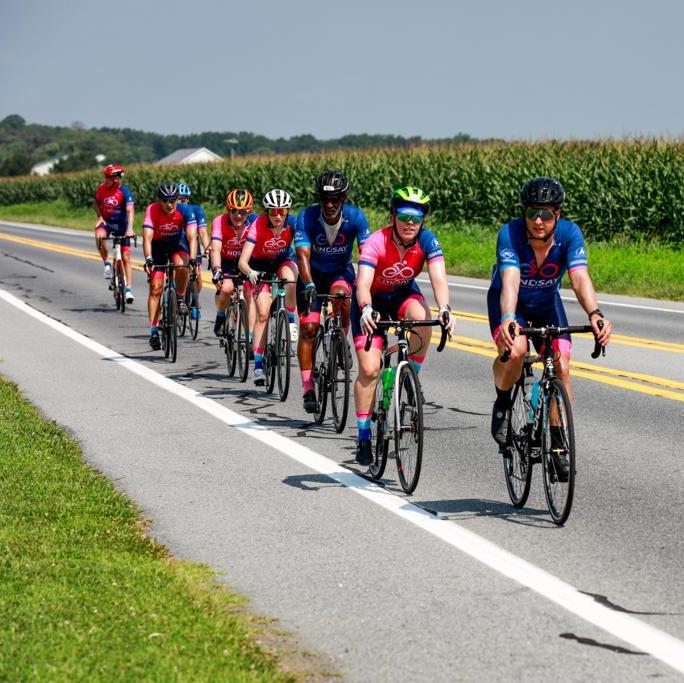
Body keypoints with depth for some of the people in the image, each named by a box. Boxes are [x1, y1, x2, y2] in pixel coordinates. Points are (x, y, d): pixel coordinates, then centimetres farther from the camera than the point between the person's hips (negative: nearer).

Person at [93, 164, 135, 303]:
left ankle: (128, 288, 7)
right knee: (99, 236, -34)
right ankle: (106, 263, -13)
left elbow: (130, 211, -28)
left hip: (121, 224, -2)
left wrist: (130, 228, -42)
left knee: (126, 257, -2)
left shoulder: (124, 191, -19)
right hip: (106, 222, 2)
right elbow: (96, 202, 11)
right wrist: (100, 216, -7)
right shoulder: (101, 188, -8)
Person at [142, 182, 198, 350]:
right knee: (155, 288, -7)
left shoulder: (185, 211, -26)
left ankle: (180, 298, -6)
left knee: (182, 266, -34)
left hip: (177, 244, 0)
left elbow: (192, 237, -33)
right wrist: (148, 259, -51)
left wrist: (192, 259, -49)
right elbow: (147, 237, -36)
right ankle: (154, 331, -2)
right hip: (158, 246, 0)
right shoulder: (152, 210, -27)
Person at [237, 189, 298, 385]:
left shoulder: (293, 223, -26)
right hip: (260, 265, -1)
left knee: (290, 280, -36)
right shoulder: (258, 226, -30)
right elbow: (242, 261, -35)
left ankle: (290, 321, -11)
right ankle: (258, 365, -9)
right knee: (263, 313, -14)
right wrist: (250, 273, -56)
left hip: (284, 260, 1)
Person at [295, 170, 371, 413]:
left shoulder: (356, 217, -22)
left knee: (340, 293, -34)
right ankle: (308, 388, -2)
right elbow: (303, 255, -32)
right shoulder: (306, 217, -24)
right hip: (313, 274, 0)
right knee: (308, 327, -10)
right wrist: (309, 285, -48)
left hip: (341, 272, 0)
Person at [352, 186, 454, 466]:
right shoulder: (376, 243, -30)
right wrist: (366, 310, -61)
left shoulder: (427, 241, -23)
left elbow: (438, 278, -34)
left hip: (403, 294, 2)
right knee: (369, 369, -13)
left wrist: (444, 310, -53)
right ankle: (363, 438, 0)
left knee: (423, 318, -34)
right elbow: (363, 283, -41)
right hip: (372, 299, -2)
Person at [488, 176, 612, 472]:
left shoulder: (570, 233, -25)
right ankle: (502, 403, -2)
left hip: (547, 303, 2)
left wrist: (594, 314, -55)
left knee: (562, 367, -15)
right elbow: (510, 279, -44)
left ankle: (557, 441, 1)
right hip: (509, 302, -2)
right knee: (515, 350, -32)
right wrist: (508, 319, -63)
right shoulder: (510, 233, -31)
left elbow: (580, 277, -37)